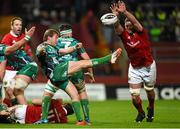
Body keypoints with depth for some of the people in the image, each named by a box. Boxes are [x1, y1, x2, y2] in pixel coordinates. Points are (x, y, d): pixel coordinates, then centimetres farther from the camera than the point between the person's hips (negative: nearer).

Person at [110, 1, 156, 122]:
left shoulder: (141, 33, -14)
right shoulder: (124, 35, -7)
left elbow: (134, 21, -32)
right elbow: (117, 26, -25)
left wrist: (124, 12, -46)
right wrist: (115, 15, -45)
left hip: (148, 66, -2)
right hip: (134, 68, 2)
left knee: (149, 90, 16)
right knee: (134, 95, -6)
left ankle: (151, 109, 45)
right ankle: (140, 112, 22)